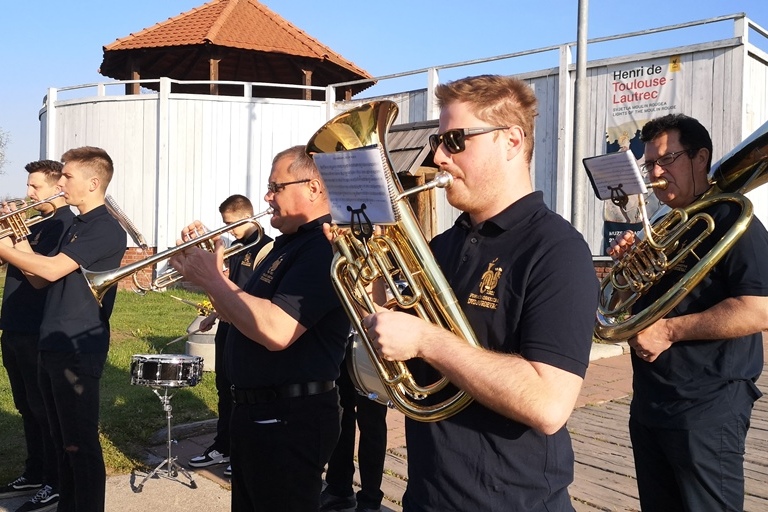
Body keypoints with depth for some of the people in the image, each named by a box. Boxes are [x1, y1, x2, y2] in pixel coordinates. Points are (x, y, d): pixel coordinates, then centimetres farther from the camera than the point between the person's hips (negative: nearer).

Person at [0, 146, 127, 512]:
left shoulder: (106, 229, -13)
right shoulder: (75, 226, 16)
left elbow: (52, 269, -19)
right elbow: (40, 279, 16)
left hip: (79, 351, -9)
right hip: (52, 346, 9)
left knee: (80, 444, -1)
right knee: (62, 440, 17)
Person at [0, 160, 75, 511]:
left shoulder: (66, 224, -12)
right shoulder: (37, 222, 15)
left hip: (39, 334, -9)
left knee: (45, 410, 1)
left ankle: (57, 483, 14)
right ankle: (34, 474, 31)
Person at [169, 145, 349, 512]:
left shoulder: (325, 248, -22)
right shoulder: (288, 244, 13)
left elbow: (275, 330, -32)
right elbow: (242, 313, 17)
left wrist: (213, 279, -21)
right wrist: (206, 273, 1)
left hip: (289, 419, -10)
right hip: (254, 410, 10)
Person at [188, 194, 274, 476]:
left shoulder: (265, 247, -13)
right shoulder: (235, 246, 13)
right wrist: (215, 315, 15)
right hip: (228, 326, 8)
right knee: (225, 388, 16)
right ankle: (222, 447, 29)